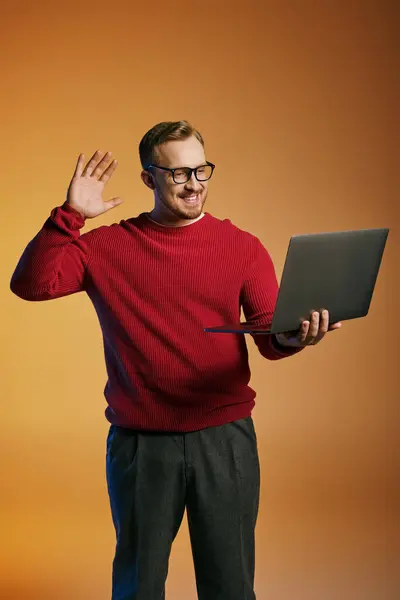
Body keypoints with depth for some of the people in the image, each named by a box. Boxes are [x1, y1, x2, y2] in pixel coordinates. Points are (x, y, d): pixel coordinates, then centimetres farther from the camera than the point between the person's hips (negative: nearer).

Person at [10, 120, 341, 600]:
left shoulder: (242, 247, 2)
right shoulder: (107, 247, 2)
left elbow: (270, 335, -4)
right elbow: (30, 285, -7)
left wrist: (295, 336, -27)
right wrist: (70, 215, -16)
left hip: (226, 438, 0)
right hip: (139, 442, 0)